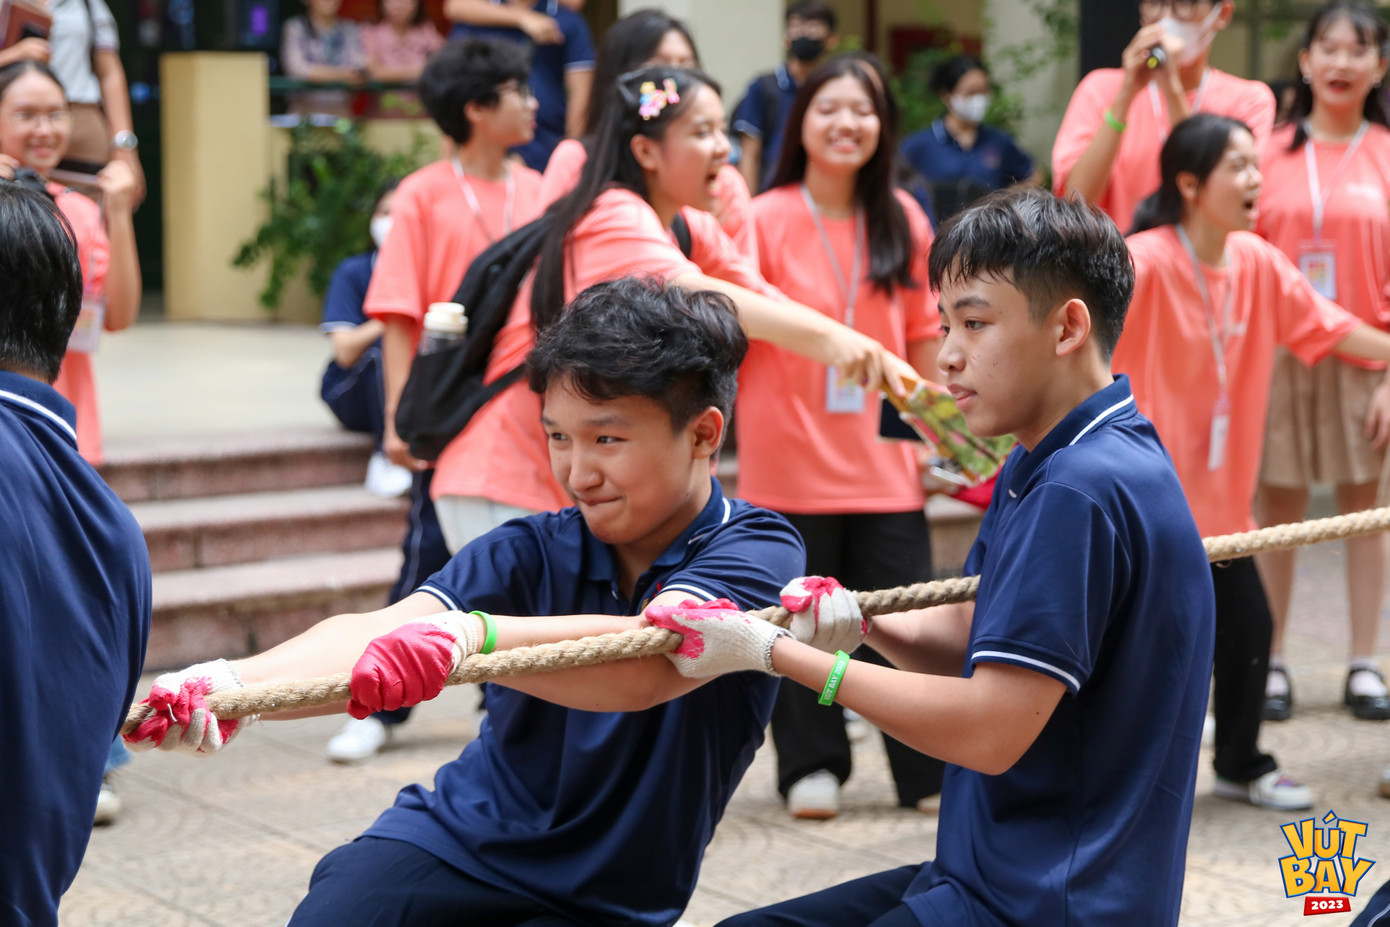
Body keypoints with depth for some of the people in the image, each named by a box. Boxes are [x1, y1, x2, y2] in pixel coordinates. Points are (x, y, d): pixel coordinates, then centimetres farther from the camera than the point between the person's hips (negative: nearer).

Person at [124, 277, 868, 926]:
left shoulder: (757, 551, -12)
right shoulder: (534, 550, -3)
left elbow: (649, 663, -33)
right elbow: (374, 633, -19)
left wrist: (469, 635, -50)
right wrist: (224, 685, -39)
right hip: (450, 844, 2)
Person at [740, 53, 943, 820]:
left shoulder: (902, 219, 5)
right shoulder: (766, 219, -5)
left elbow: (922, 337, 10)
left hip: (883, 460, 2)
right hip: (791, 460, -2)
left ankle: (929, 772, 14)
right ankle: (810, 768, 19)